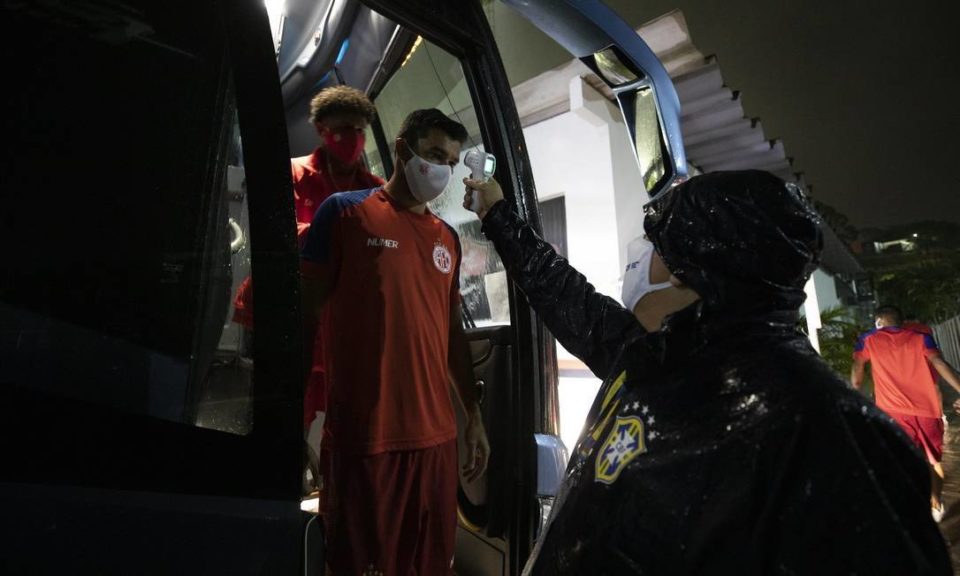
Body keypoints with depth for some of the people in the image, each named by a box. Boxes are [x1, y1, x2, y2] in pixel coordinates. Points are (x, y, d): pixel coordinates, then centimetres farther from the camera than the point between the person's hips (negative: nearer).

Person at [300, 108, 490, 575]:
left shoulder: (448, 238, 13)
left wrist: (474, 416, 16)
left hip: (436, 435, 5)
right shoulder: (345, 211, -1)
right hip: (363, 435, -4)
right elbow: (307, 312, -2)